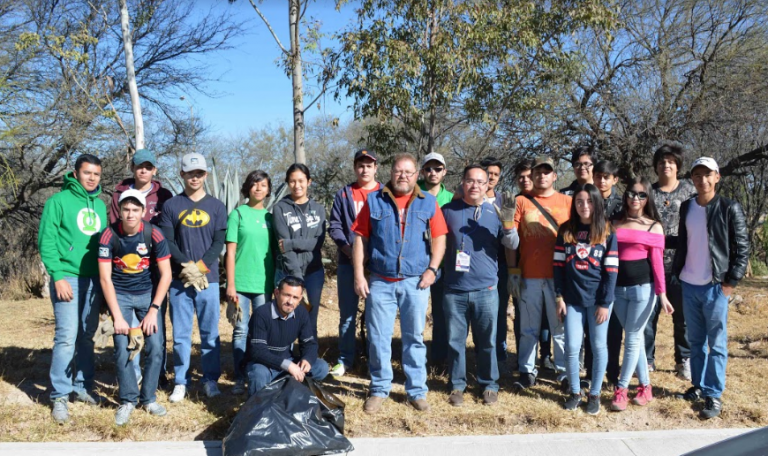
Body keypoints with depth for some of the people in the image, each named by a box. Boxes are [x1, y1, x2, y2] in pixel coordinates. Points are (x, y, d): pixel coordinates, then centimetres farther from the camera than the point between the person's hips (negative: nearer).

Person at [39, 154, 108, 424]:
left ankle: (83, 386, 23)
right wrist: (58, 276, -17)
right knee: (67, 337, -8)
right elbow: (46, 241, -9)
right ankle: (60, 396, 1)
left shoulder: (100, 205, 13)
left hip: (94, 279, 6)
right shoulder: (59, 201, -4)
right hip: (68, 278, -5)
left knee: (87, 336, 12)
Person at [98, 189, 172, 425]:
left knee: (156, 346, -8)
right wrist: (117, 316, -18)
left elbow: (165, 274, -10)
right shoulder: (109, 235, -16)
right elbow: (105, 278, -15)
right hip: (119, 295, 0)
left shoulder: (154, 235, -15)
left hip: (147, 293, 1)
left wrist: (153, 310, -16)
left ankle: (149, 398, 10)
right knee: (123, 347, -10)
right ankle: (128, 400, 8)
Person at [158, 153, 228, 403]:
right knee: (181, 334, 5)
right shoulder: (171, 206, 7)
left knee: (210, 333, 4)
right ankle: (181, 382, 15)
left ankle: (211, 379, 15)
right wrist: (187, 266, -14)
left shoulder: (217, 206, 8)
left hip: (209, 279, 0)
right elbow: (167, 242, 0)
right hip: (179, 280, 0)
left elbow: (219, 242, 2)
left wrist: (201, 266, -12)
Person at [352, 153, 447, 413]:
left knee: (414, 338, 8)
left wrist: (432, 268, -8)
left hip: (415, 283, 0)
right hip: (380, 282, 0)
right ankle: (379, 389, 20)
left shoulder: (428, 203, 6)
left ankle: (417, 391, 19)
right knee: (378, 338, 5)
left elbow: (439, 238, 4)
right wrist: (359, 275, -4)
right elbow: (360, 239, 3)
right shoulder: (374, 201, 5)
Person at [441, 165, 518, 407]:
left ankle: (489, 385, 23)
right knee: (455, 341, 8)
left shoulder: (495, 212, 4)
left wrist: (508, 223, -18)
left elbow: (512, 245, -1)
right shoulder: (448, 210, 4)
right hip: (454, 290, 0)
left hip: (486, 290, 0)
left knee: (487, 342, 8)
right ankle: (457, 385, 21)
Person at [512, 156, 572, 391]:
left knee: (561, 326, 6)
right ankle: (527, 372, 17)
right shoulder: (521, 201, 5)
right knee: (529, 328, 8)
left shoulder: (566, 201, 7)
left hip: (558, 275, 0)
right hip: (529, 276, 0)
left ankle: (564, 370, 18)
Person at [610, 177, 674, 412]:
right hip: (618, 288, 3)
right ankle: (645, 386, 21)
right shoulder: (616, 224, 8)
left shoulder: (654, 227, 0)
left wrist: (662, 294, -6)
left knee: (632, 339, 0)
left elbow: (657, 262, -2)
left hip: (642, 288, -3)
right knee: (635, 338, 10)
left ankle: (621, 390, 7)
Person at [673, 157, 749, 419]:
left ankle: (713, 395, 7)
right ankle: (698, 386, 24)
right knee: (696, 341, 13)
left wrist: (731, 281, -10)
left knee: (717, 344, 1)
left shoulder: (730, 208, -6)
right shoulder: (686, 207, 8)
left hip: (715, 287, -5)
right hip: (688, 286, 5)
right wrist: (676, 273, 10)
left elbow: (742, 247, -6)